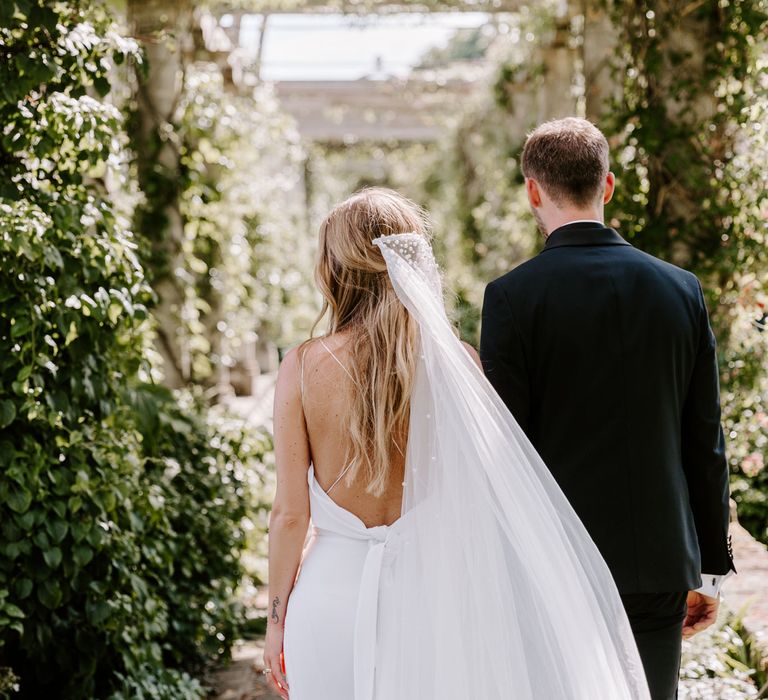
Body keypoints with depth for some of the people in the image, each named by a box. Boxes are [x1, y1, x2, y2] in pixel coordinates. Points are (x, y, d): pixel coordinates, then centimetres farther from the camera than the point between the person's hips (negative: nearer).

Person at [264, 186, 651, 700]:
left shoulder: (303, 368, -9)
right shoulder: (456, 363, -8)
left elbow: (291, 512, -6)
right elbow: (482, 501, -4)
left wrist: (277, 616, 7)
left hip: (333, 592, -1)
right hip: (430, 593, 1)